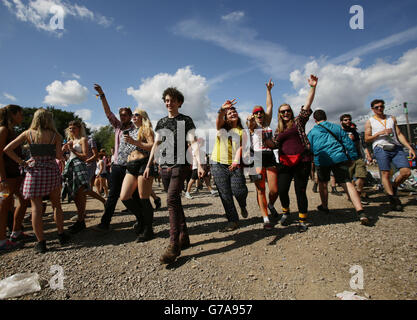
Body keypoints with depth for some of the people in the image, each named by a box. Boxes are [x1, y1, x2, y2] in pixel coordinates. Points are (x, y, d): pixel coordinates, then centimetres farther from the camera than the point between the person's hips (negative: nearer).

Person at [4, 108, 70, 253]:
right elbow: (59, 156, -5)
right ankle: (61, 235, 20)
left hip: (34, 171, 0)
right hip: (52, 170, 0)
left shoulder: (28, 133, 2)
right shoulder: (55, 135, -1)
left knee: (36, 208, 4)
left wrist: (22, 163, 3)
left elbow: (7, 149, -2)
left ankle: (41, 242, 7)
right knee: (56, 204, 15)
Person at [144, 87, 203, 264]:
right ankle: (184, 237, 22)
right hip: (164, 167, 6)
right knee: (175, 202, 9)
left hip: (180, 165, -5)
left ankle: (174, 245, -10)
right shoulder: (161, 122, 17)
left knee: (172, 200, -16)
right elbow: (156, 145, 18)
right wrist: (148, 166, 14)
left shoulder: (186, 120, 2)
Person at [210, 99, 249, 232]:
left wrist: (236, 161, -22)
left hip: (234, 165, 0)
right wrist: (222, 109, -34)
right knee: (225, 195, 0)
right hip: (218, 165, 1)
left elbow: (241, 147, -4)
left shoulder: (242, 132, 12)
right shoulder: (221, 128, 12)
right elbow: (218, 119, -12)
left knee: (239, 191, -12)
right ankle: (233, 221, 12)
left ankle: (243, 206, 24)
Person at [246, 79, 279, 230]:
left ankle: (271, 205, 32)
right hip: (257, 158, -3)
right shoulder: (252, 126, 9)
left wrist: (268, 90, 17)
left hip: (270, 157, 3)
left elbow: (270, 106, 16)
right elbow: (249, 124, -16)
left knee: (274, 190, -1)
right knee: (260, 190, -5)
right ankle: (266, 219, 2)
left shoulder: (267, 124, 18)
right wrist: (249, 120, -38)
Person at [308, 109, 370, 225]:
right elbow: (348, 142, 11)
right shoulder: (336, 127, 16)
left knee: (323, 183, 20)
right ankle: (360, 211, -20)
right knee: (347, 183, -7)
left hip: (321, 160, 0)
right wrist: (352, 157, 14)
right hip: (339, 158, 1)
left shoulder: (312, 132, 11)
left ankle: (324, 206, 33)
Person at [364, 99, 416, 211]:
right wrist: (380, 133, -8)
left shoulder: (392, 118, 23)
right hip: (381, 148, -3)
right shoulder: (370, 122, 13)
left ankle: (393, 187, 15)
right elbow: (367, 139, 6)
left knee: (406, 172, -11)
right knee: (385, 173, -13)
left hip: (396, 148, 3)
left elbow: (399, 134, 17)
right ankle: (393, 199, -8)